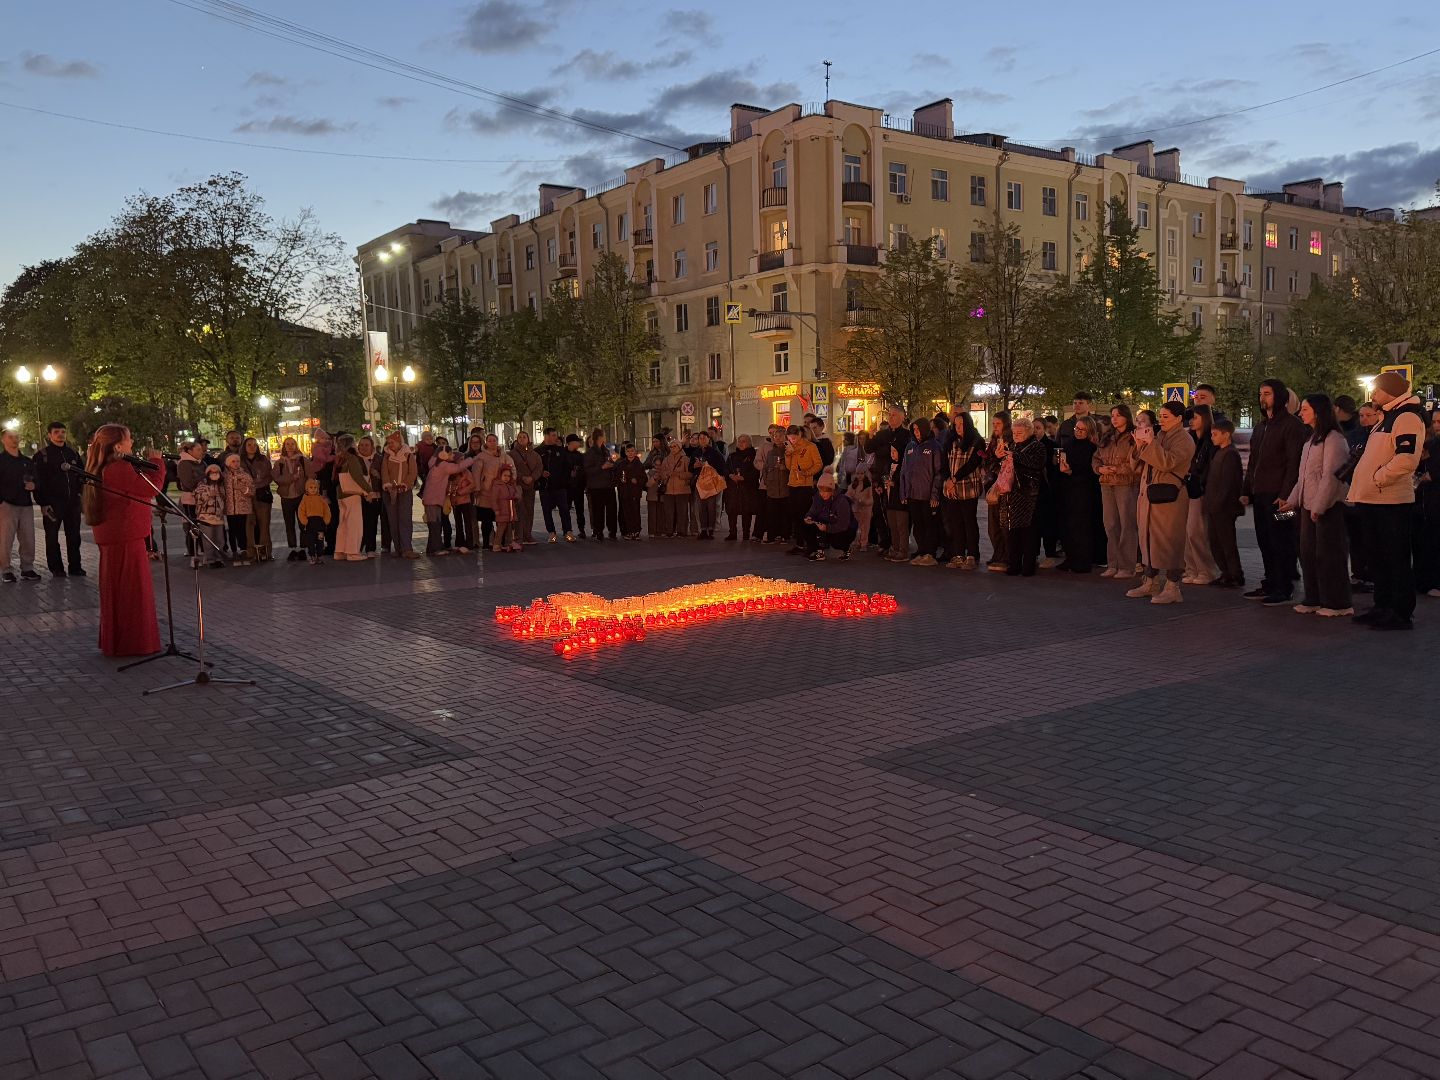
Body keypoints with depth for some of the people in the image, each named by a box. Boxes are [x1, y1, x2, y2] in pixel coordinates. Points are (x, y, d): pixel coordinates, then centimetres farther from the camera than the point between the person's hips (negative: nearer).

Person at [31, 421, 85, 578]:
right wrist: (42, 503, -13)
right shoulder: (41, 455, -4)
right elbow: (37, 481, -8)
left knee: (74, 536, 8)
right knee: (52, 537, 2)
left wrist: (79, 491, 13)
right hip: (52, 503, -4)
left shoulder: (72, 453, 10)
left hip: (72, 501, 4)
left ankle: (75, 566, 15)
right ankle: (56, 569, 9)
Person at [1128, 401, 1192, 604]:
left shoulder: (1184, 440, -6)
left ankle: (1172, 587, -4)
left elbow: (1167, 462, -21)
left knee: (1169, 540, -8)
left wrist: (1150, 442, -18)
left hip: (1169, 496, -8)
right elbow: (1144, 465, 19)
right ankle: (1150, 583, 20)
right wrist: (1140, 446, 4)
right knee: (1149, 537, 11)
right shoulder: (1160, 436, 19)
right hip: (1150, 495, 8)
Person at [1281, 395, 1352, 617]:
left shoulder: (1333, 439, -11)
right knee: (1308, 554, 10)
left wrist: (1319, 507, -19)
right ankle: (1313, 599, 17)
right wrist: (1292, 500, 15)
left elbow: (1330, 476, -17)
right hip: (1308, 506, 9)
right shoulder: (1311, 440, 17)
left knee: (1329, 554, -4)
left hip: (1328, 506, -9)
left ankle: (1337, 603, 3)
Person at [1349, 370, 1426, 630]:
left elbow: (1406, 460, -25)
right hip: (1372, 500, 10)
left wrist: (1377, 479, -16)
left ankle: (1401, 613, 2)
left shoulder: (1407, 418, -13)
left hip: (1391, 501, -10)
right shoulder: (1386, 418, 20)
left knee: (1396, 558, -4)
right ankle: (1383, 607, 23)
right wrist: (1361, 487, 16)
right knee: (1378, 557, 15)